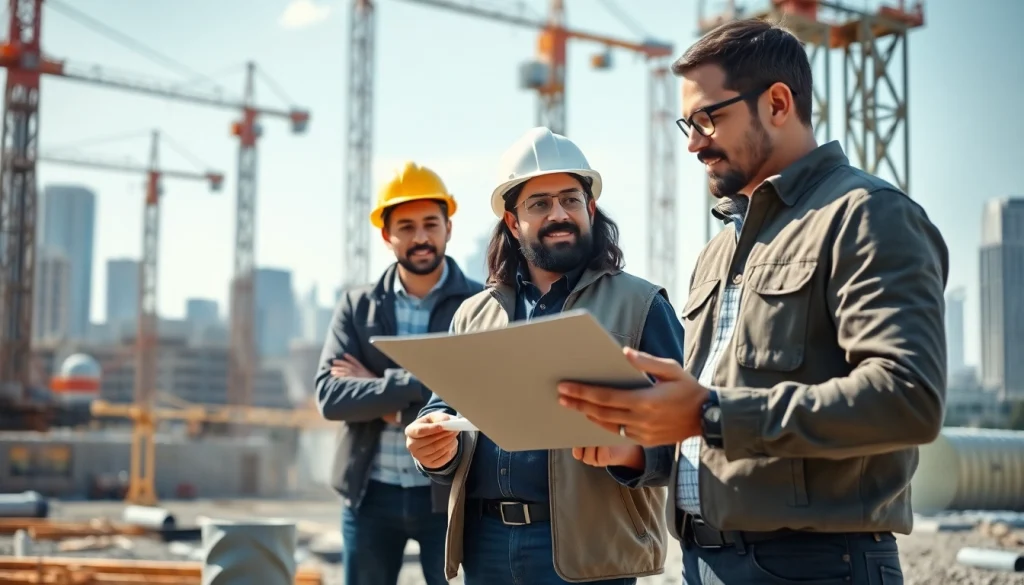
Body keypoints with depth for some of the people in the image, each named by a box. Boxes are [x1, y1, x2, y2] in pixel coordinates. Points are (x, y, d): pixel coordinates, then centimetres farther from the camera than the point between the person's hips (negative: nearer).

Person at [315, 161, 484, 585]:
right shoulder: (357, 307, 6)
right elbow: (329, 395, -5)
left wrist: (382, 395, -11)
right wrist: (413, 387, -17)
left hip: (449, 495, -3)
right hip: (371, 495, 3)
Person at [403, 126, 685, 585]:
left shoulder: (640, 305, 2)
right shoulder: (473, 316, 15)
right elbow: (447, 408, 16)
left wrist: (631, 449, -26)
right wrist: (438, 445, -7)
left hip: (585, 544, -4)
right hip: (484, 542, 4)